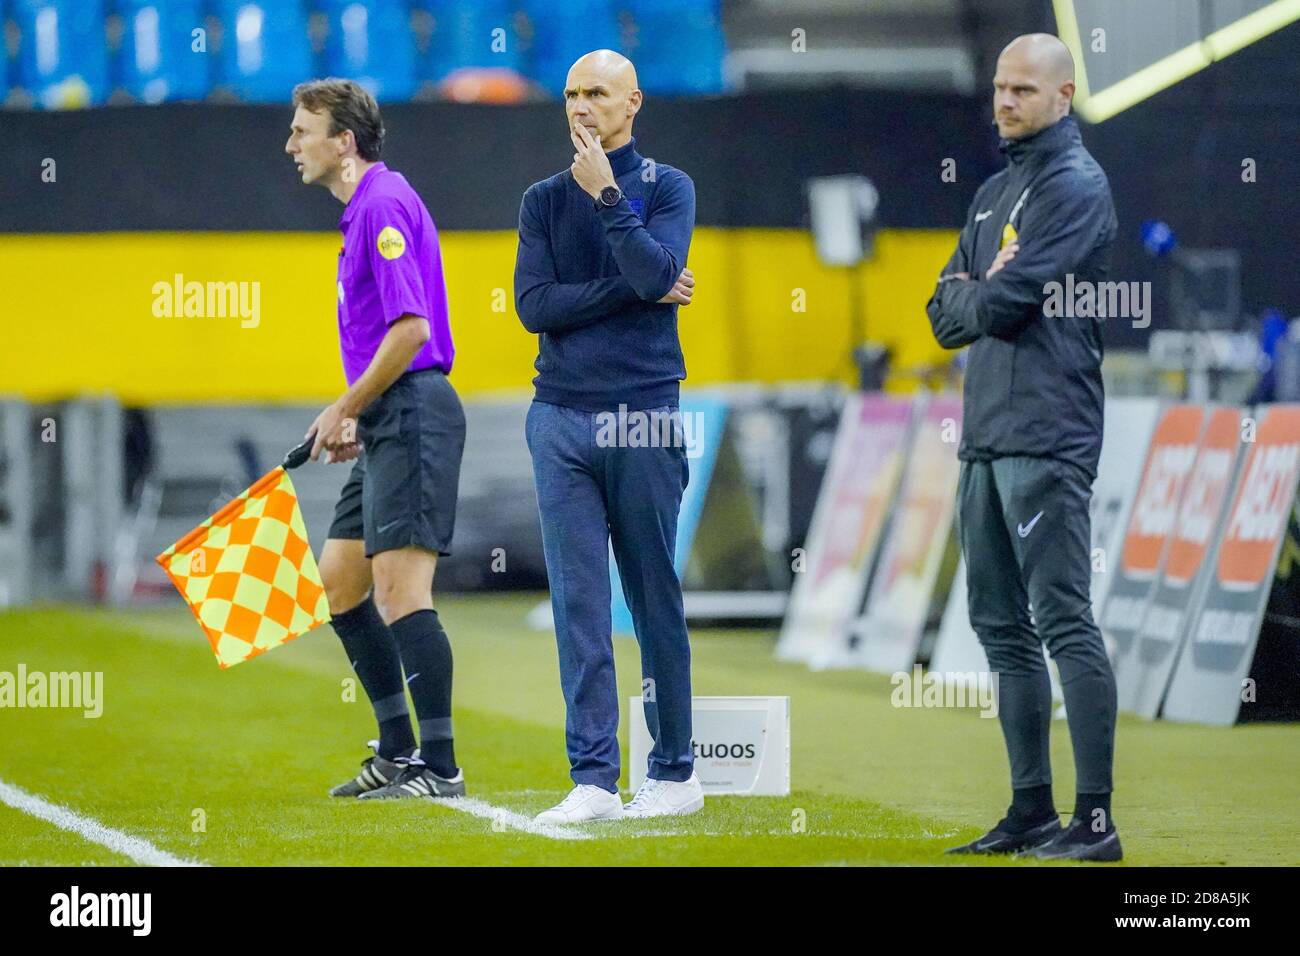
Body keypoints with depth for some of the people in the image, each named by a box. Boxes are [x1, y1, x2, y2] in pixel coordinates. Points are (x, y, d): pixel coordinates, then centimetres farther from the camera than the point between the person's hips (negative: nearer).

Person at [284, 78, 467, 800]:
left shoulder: (384, 204, -13)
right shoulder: (365, 207, 19)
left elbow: (410, 329, -21)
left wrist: (346, 409, -13)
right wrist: (357, 418, 16)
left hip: (413, 415, -11)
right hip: (388, 424, 11)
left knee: (399, 586, -13)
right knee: (340, 579, 14)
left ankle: (440, 767, -13)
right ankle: (399, 751, 18)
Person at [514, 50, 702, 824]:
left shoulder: (666, 187, 5)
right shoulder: (545, 199, 12)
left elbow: (657, 271, -14)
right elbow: (534, 305, -1)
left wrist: (607, 194, -12)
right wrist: (637, 291, -6)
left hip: (643, 415, -3)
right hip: (561, 418, 3)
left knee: (656, 601, 2)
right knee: (579, 605, -2)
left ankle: (675, 772, 9)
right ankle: (594, 779, -2)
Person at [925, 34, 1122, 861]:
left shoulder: (1075, 185, -8)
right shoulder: (995, 194, 20)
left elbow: (1002, 305, -16)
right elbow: (947, 317, 16)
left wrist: (976, 296, 5)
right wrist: (986, 295, -3)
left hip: (1046, 437, -9)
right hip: (986, 436, 9)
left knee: (1065, 622, -12)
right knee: (1002, 627, 11)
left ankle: (1096, 821, -13)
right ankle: (1031, 813, 16)